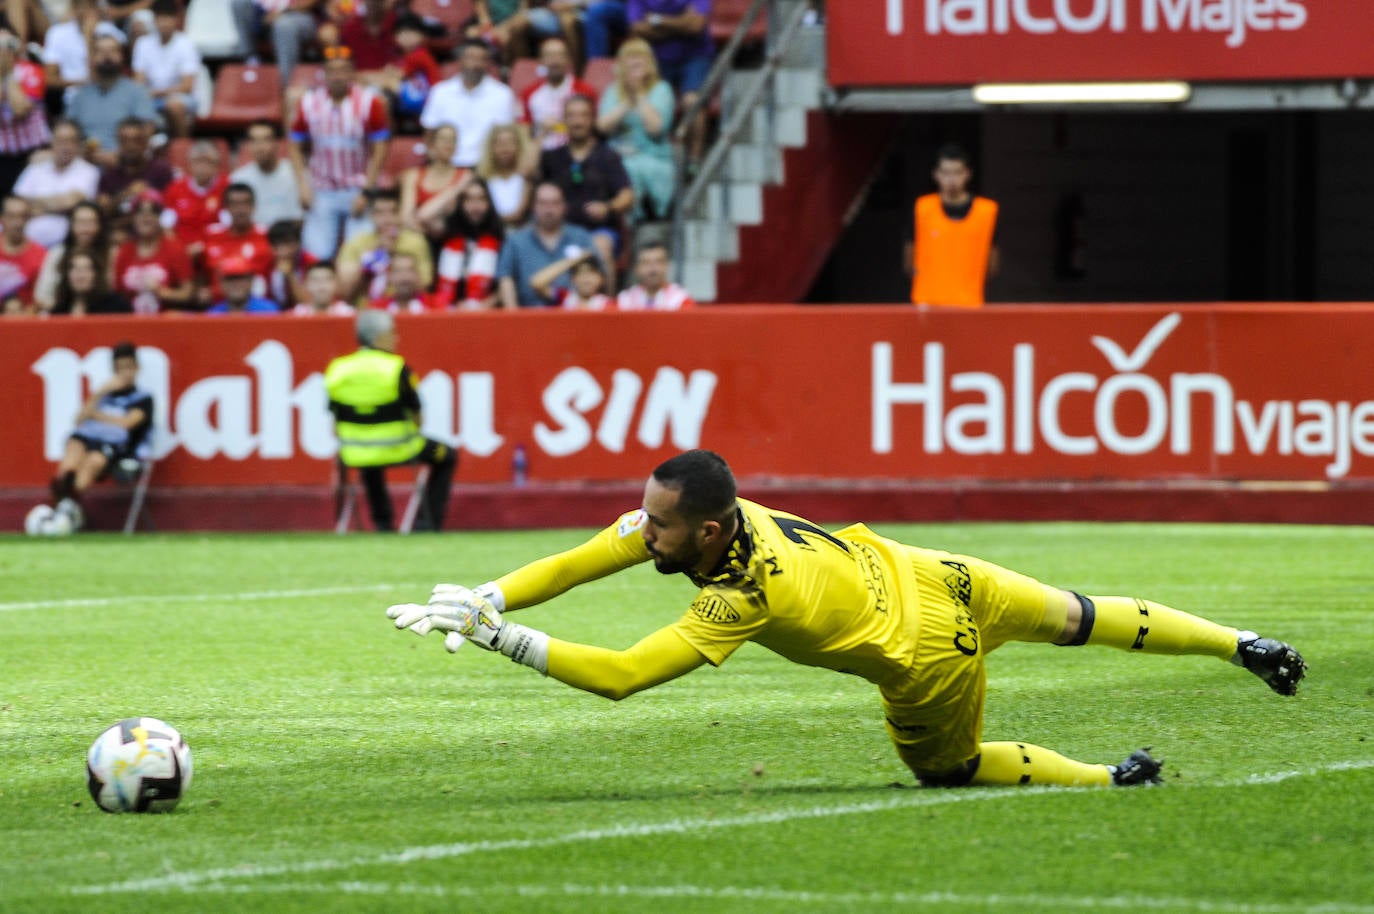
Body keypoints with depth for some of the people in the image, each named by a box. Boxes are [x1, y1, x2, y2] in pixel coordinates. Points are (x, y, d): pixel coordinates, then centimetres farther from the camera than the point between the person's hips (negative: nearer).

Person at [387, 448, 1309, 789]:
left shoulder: (739, 603, -36)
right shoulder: (699, 509, -18)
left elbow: (620, 675, -40)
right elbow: (584, 559, -14)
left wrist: (503, 637, -41)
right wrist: (489, 597, -26)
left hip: (929, 662, -6)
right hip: (935, 577, 6)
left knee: (949, 767, 23)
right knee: (1076, 616, 25)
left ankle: (1112, 780, 32)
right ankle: (1241, 645, 39)